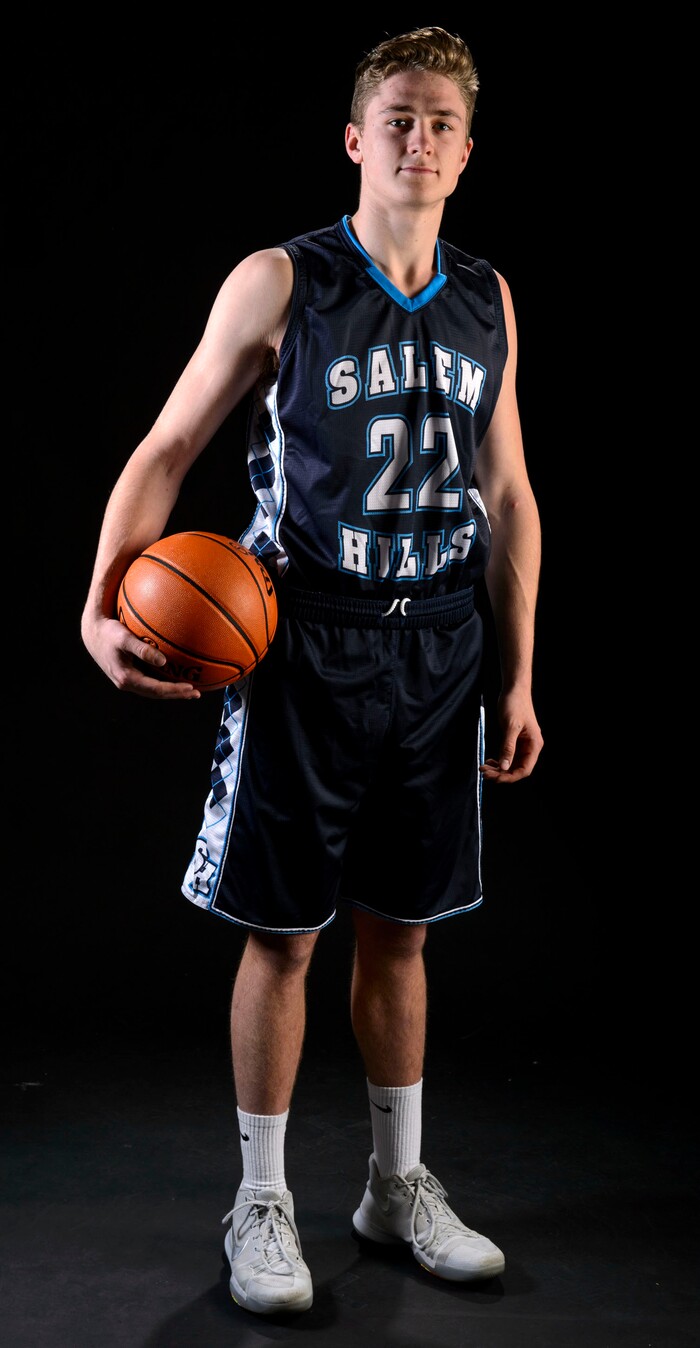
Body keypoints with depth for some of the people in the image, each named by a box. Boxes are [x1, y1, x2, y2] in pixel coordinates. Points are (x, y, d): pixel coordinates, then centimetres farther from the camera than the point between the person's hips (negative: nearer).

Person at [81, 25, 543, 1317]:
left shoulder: (488, 301, 8)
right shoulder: (280, 282, -5)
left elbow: (507, 495, 12)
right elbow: (168, 449, -6)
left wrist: (519, 676, 9)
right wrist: (104, 599, -21)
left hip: (437, 657, 4)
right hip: (303, 657, -4)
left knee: (401, 927, 13)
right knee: (283, 932, 4)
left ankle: (399, 1184, 30)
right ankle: (260, 1201, 21)